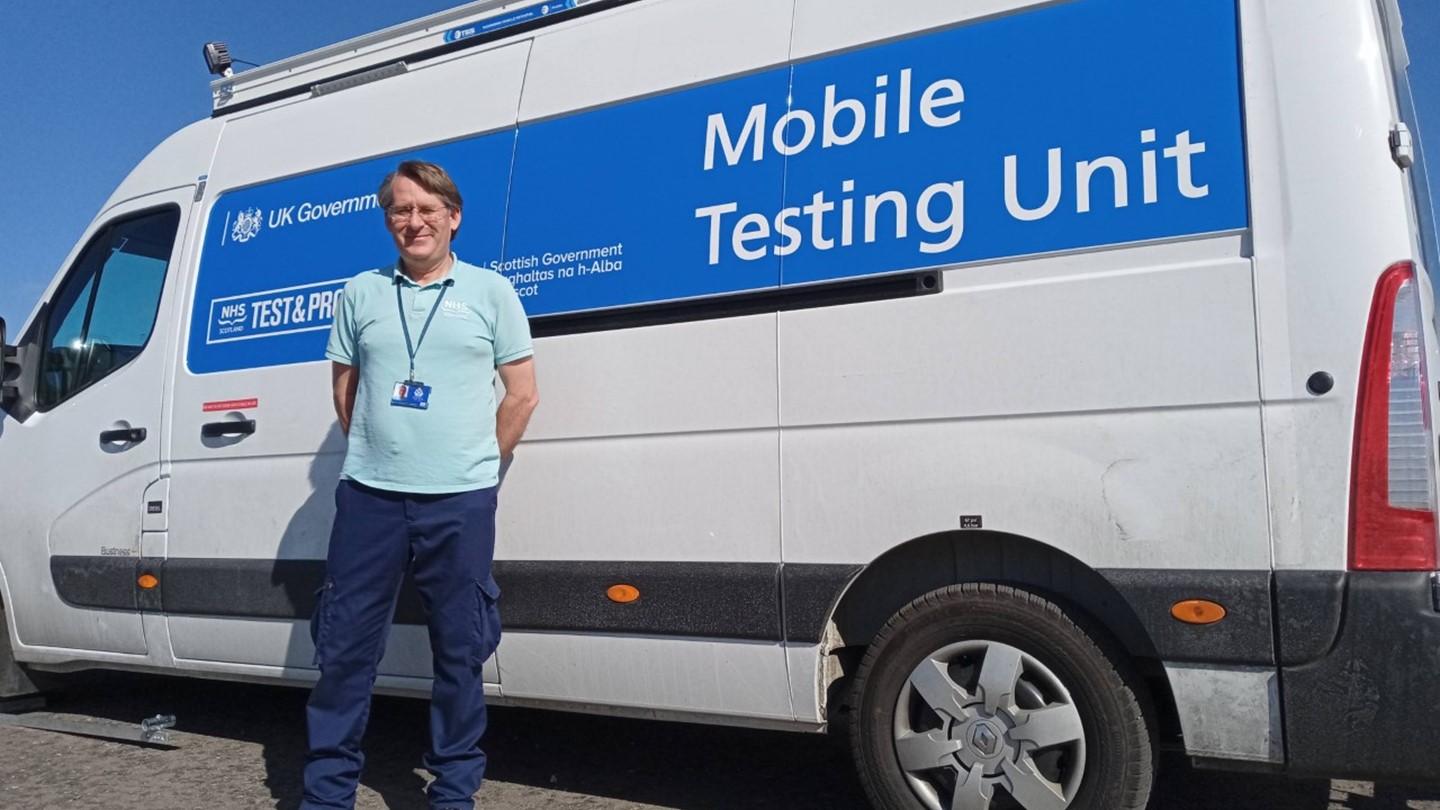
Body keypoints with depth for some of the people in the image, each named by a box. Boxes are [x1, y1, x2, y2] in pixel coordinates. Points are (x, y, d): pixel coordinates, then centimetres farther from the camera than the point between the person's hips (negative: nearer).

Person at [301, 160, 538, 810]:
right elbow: (344, 391, 16)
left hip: (460, 502, -2)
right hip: (369, 496, 2)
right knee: (344, 647, 7)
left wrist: (479, 466, 4)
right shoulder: (362, 293, 10)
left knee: (459, 651, 7)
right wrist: (377, 455, 10)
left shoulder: (490, 291, 4)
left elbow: (522, 395, 4)